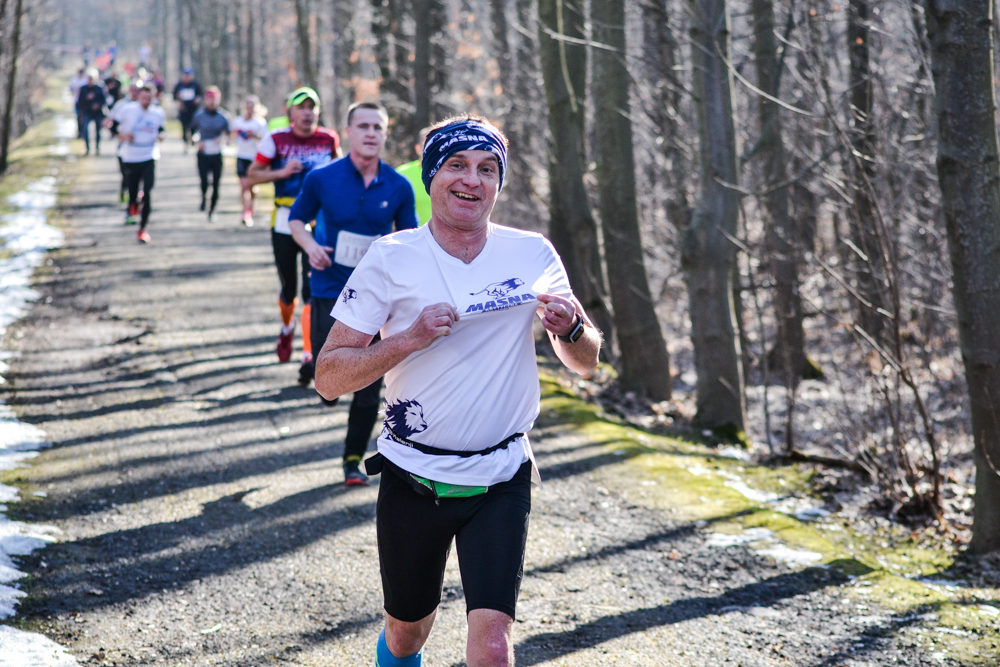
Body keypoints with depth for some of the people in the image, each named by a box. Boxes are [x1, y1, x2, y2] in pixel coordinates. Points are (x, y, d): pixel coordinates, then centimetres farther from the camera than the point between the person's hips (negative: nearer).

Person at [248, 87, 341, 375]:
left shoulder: (328, 139, 1)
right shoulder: (276, 139, -4)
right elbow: (252, 174, 0)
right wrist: (281, 172, -16)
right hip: (284, 224, 0)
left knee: (312, 290, -12)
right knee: (288, 289, 12)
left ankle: (309, 356, -12)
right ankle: (287, 329, 44)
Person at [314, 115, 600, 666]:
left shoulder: (533, 255, -1)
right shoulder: (391, 259, -7)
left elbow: (586, 363, 7)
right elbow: (328, 378, -9)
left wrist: (570, 328, -15)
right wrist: (410, 338, -24)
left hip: (500, 481, 0)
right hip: (412, 476, 0)